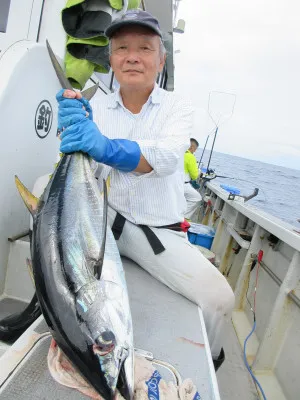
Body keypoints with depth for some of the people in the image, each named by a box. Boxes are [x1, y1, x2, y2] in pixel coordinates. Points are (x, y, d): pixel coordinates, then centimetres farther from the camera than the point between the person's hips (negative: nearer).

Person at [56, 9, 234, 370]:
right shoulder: (96, 109, 6)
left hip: (158, 229, -1)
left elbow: (167, 157, -22)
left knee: (220, 299, -17)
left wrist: (105, 146, -40)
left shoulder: (177, 107, 0)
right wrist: (72, 130, -27)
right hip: (104, 215, 2)